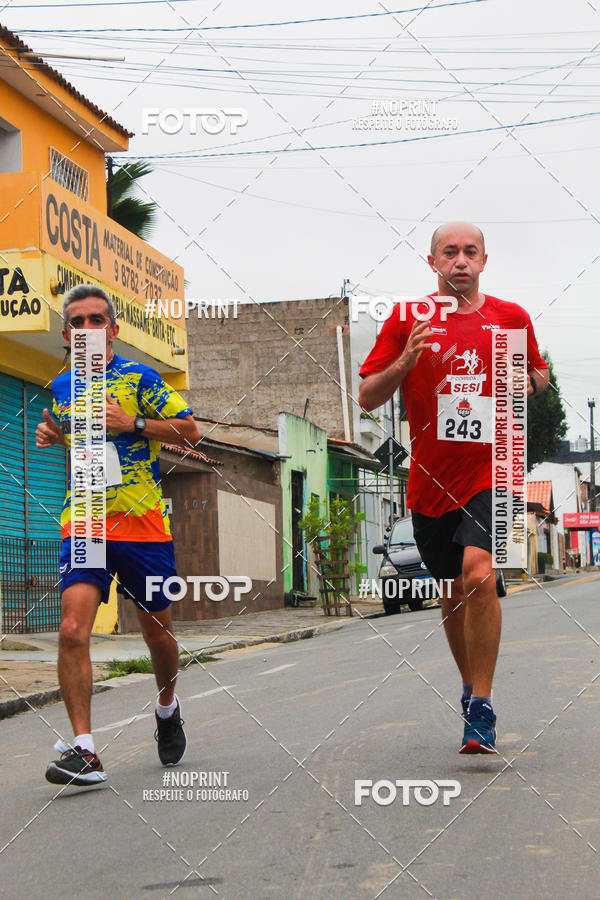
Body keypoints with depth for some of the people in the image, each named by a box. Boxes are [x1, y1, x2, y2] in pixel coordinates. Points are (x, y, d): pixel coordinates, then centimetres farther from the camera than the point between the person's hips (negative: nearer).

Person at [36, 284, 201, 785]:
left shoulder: (139, 378, -1)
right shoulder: (61, 387, 12)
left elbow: (190, 432, -3)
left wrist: (134, 422, -15)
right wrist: (54, 437, 7)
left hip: (142, 524, -2)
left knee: (158, 631, 11)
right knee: (73, 629, -18)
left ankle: (167, 707, 42)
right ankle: (84, 749, -17)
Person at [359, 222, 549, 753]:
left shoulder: (511, 318, 5)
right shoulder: (407, 320, 3)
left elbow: (538, 378, 21)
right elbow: (367, 398, 2)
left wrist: (529, 380, -3)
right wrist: (405, 362, -16)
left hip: (490, 470, -2)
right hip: (431, 480, 2)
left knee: (478, 573, -24)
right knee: (453, 593, 13)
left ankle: (481, 708, -15)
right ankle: (472, 689, 37)